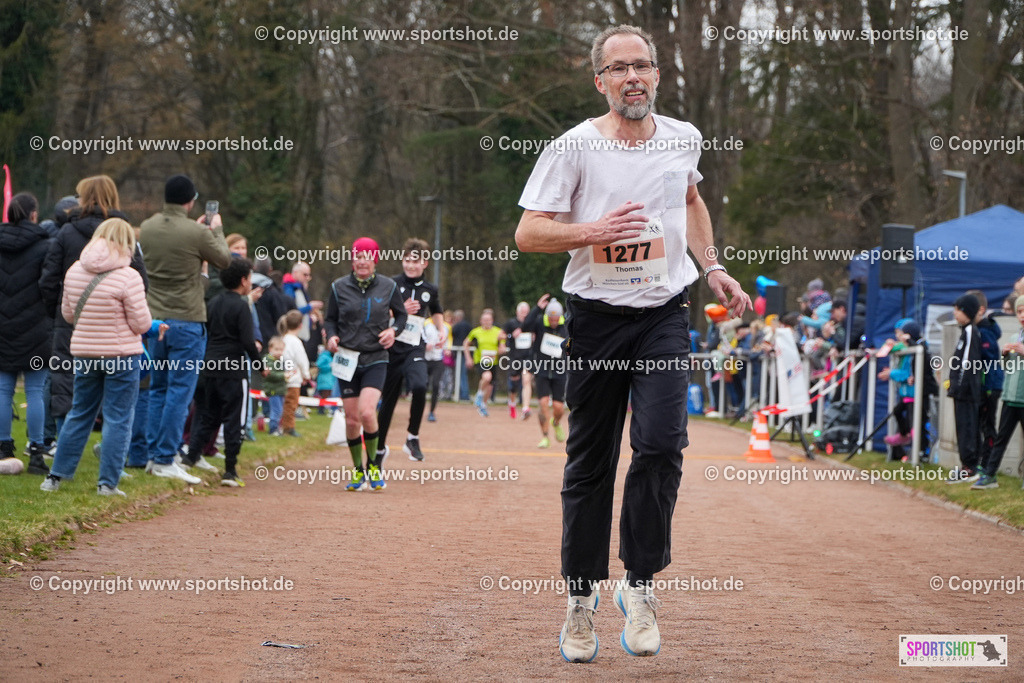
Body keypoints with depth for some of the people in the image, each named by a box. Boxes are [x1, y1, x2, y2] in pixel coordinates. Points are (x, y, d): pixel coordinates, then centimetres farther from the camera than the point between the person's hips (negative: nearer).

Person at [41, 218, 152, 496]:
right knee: (118, 419, 3)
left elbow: (68, 314, 11)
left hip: (84, 352, 5)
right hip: (121, 356, -5)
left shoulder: (75, 271, 1)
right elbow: (142, 324, -13)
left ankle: (56, 476, 20)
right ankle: (108, 482, 3)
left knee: (79, 414, 17)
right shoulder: (128, 277, -16)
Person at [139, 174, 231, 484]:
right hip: (186, 322, -6)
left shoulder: (147, 228, 2)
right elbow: (224, 259, 2)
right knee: (180, 392, -2)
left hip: (154, 319, 6)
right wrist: (217, 230, 19)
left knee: (158, 389, 15)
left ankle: (154, 455, 17)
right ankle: (165, 460, -4)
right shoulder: (197, 233, -15)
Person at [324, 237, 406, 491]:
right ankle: (358, 471, 19)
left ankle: (374, 465, 1)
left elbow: (401, 315, 12)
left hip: (376, 360, -2)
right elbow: (330, 318, 10)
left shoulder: (388, 287, 1)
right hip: (347, 359, 2)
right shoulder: (340, 287, 2)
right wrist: (331, 336, -10)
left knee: (366, 412, -20)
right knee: (352, 419, 2)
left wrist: (394, 330, -9)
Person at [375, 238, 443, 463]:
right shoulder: (392, 284, -1)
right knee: (388, 400, 6)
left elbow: (436, 312, 30)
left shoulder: (430, 290, 8)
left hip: (415, 349, 1)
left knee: (419, 387, -28)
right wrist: (401, 310, -16)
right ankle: (380, 446, 28)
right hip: (392, 349, -1)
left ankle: (413, 438, -12)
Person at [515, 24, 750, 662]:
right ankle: (582, 597, 16)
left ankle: (641, 584, -4)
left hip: (665, 315, 2)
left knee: (661, 444, -17)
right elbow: (528, 232, -8)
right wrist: (593, 231, -23)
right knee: (590, 460, 3)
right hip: (597, 316, -2)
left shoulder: (683, 139, 6)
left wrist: (713, 266, 19)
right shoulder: (574, 148, -7)